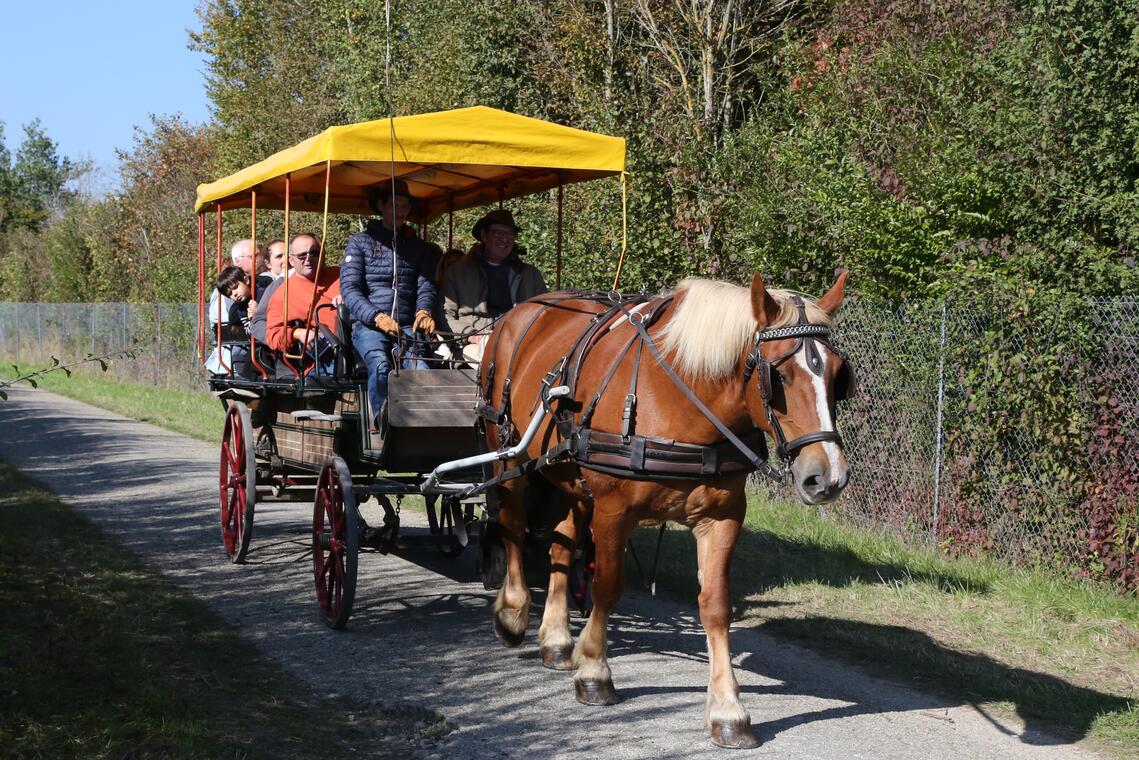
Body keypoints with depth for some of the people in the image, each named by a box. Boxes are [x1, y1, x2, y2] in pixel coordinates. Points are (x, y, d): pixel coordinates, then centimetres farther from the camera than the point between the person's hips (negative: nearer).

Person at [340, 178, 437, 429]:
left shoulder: (418, 247, 20)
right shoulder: (360, 242, 9)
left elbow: (426, 286, 9)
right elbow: (349, 289, -1)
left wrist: (423, 311, -16)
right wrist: (378, 317, -18)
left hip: (407, 326, 2)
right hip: (367, 324, -2)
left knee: (420, 369, -29)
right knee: (380, 365, -34)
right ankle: (382, 425, -26)